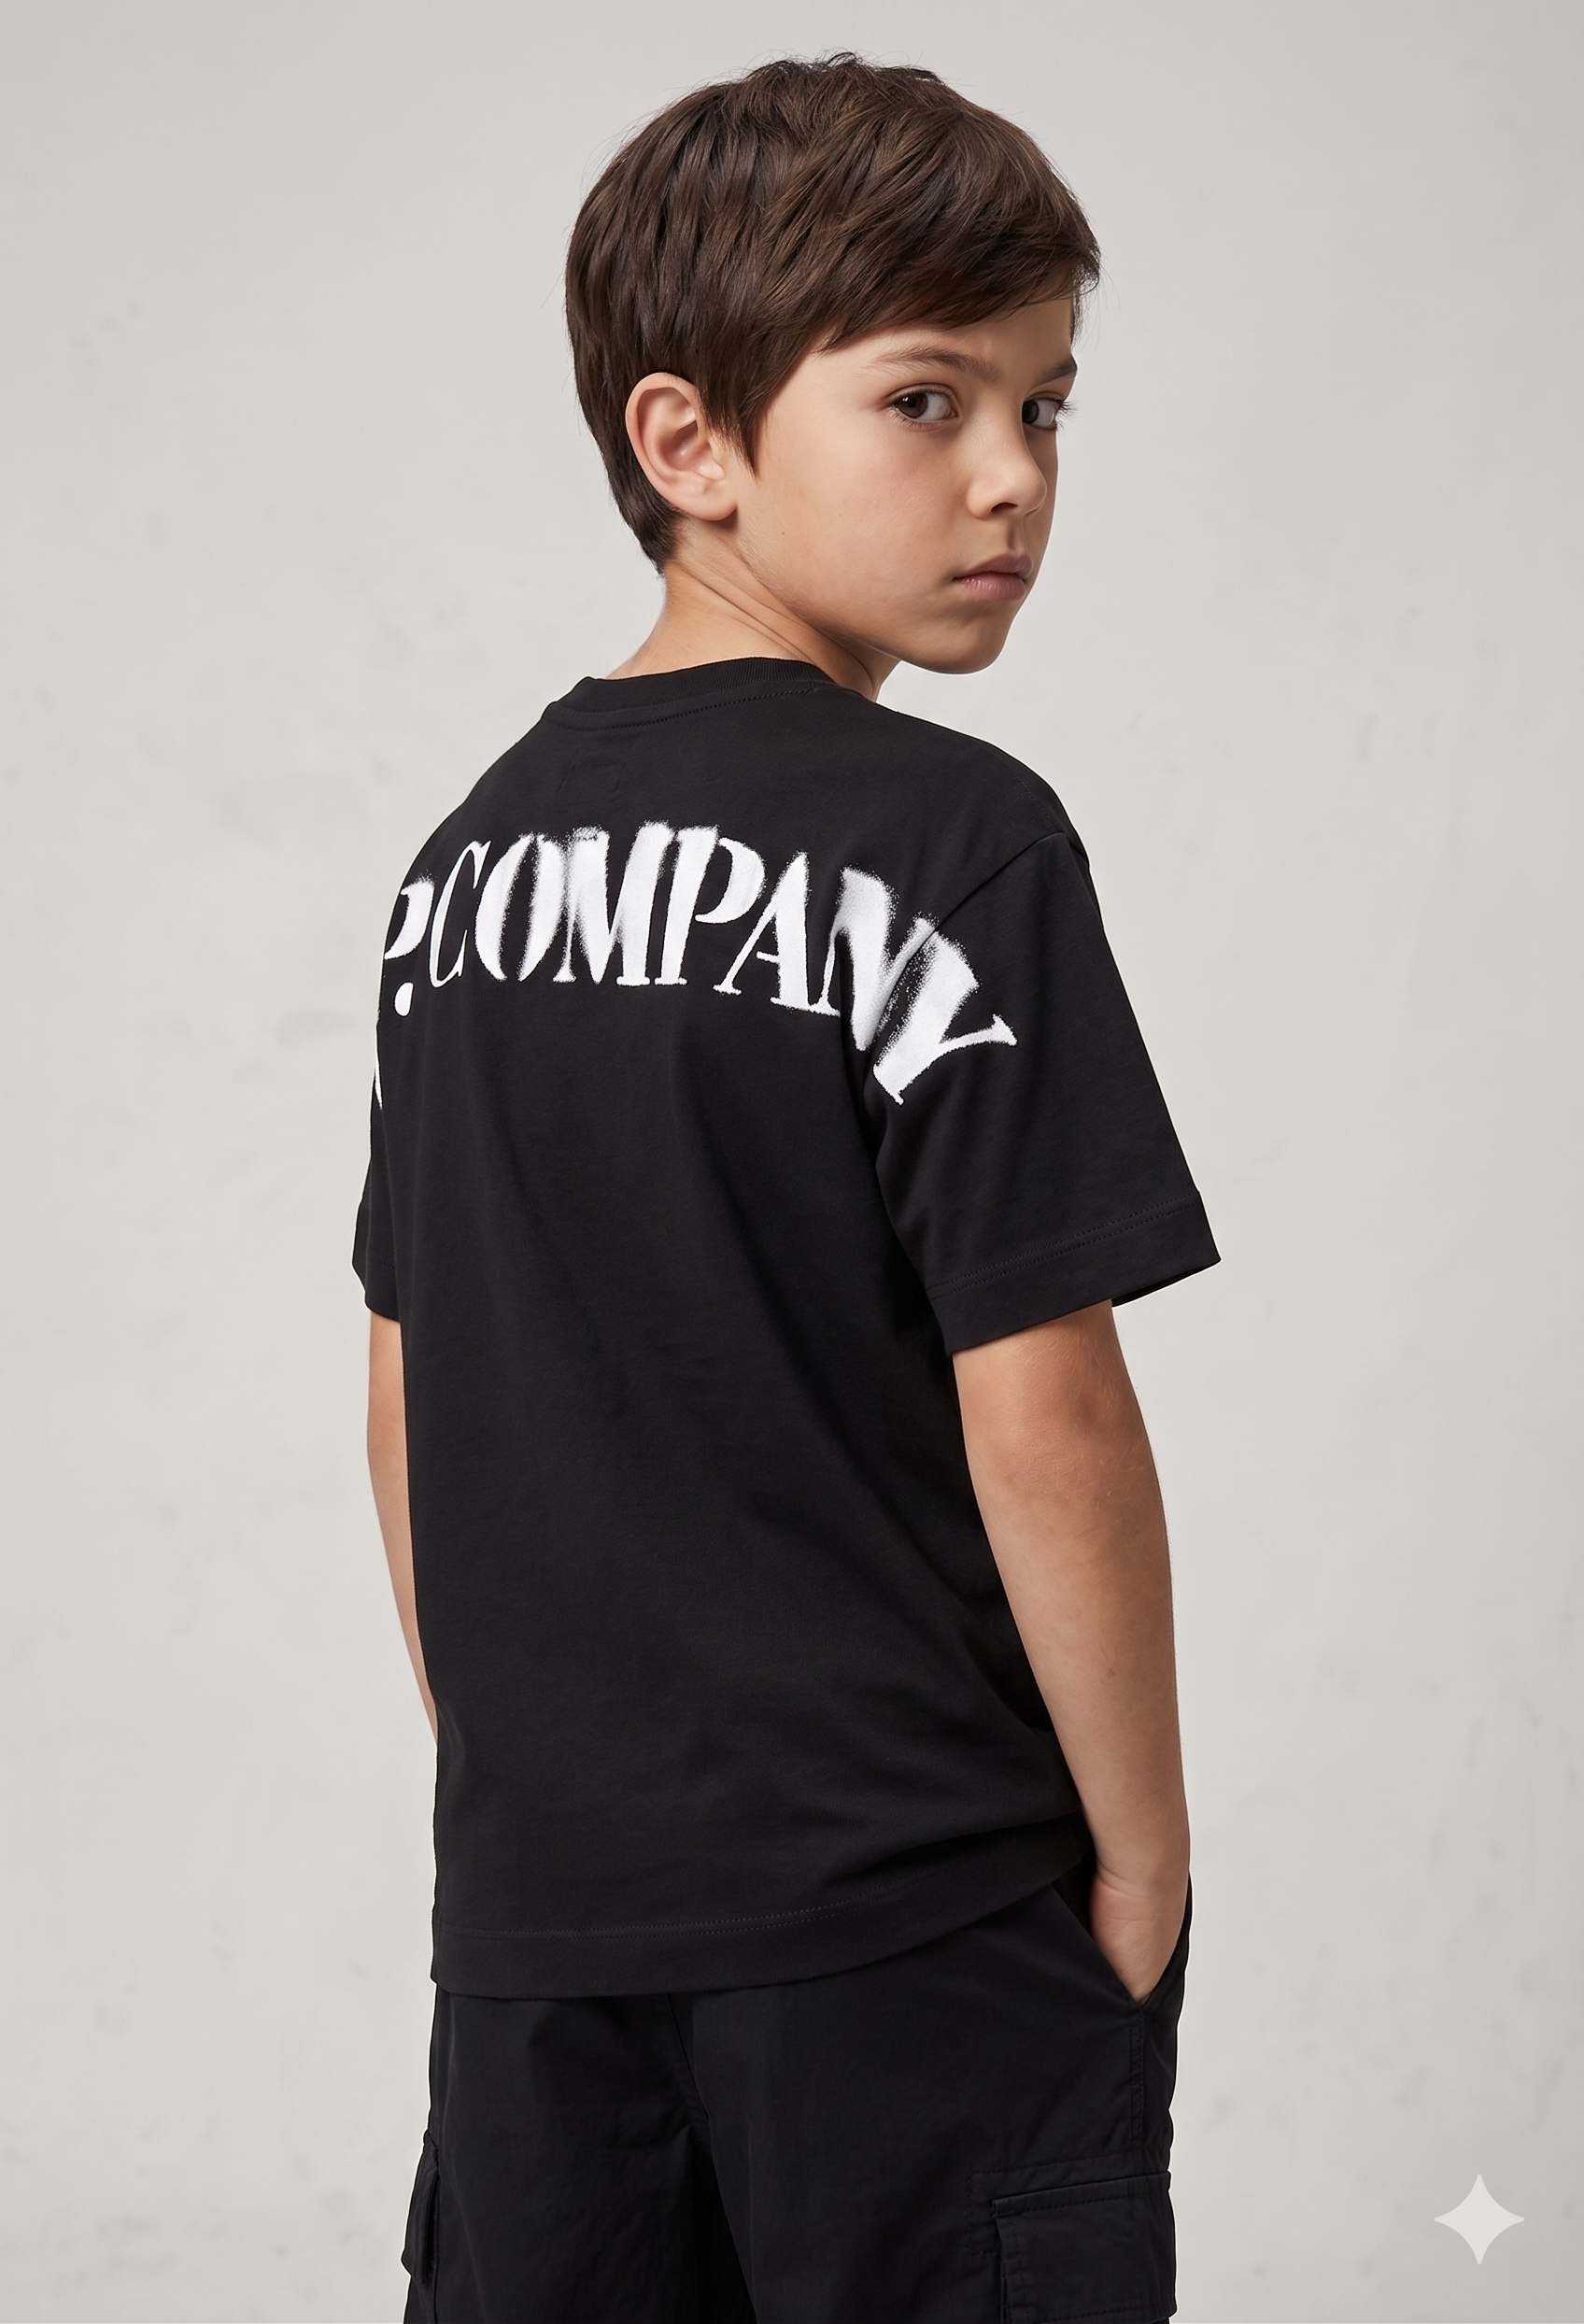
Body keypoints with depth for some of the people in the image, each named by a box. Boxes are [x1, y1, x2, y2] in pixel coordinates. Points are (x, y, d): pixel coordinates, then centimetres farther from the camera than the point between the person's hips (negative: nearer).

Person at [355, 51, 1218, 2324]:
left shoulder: (473, 849, 6)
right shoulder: (949, 844, -15)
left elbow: (410, 1389, 10)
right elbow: (1038, 1406, -18)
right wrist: (1142, 1846, -7)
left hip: (538, 1910, 6)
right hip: (920, 1923, -6)